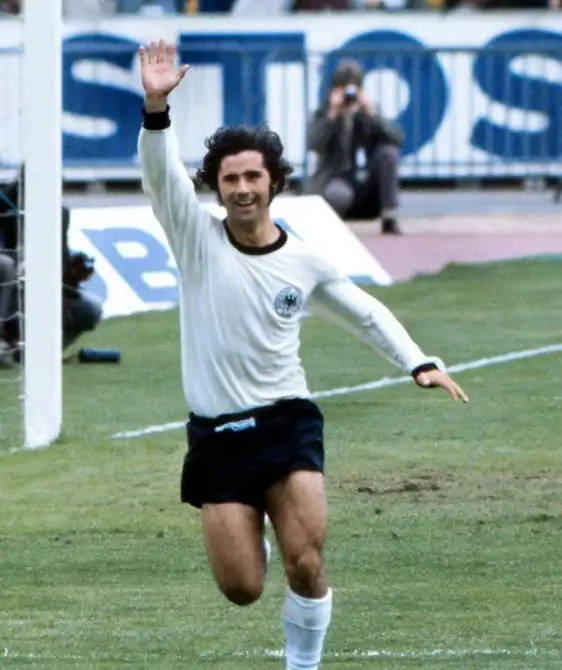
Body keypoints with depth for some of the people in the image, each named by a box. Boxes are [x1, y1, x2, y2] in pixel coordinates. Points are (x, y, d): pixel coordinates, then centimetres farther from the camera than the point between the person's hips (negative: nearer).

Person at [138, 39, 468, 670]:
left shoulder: (305, 262, 3)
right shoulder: (197, 239, -2)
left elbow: (366, 311, 19)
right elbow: (159, 170, -18)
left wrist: (419, 362, 10)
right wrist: (156, 106, -35)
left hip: (287, 423, 0)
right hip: (216, 433, 0)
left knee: (306, 567, -16)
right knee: (241, 589, -2)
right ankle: (247, 536, 35)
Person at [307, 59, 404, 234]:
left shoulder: (365, 113, 8)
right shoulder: (324, 113, 3)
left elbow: (397, 138, -8)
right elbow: (313, 144, -17)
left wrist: (371, 113, -17)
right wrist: (332, 114, -22)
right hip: (335, 179, -4)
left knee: (388, 151, -22)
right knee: (339, 194, -41)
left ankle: (389, 219, -20)